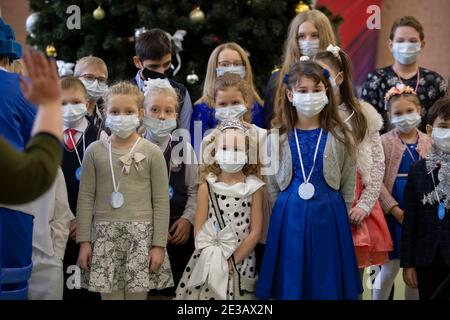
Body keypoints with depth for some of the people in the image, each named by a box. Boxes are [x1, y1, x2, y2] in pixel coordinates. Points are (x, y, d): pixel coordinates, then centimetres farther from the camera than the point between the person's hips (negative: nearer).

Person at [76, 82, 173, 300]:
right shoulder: (95, 151, 5)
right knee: (109, 294, 0)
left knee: (137, 294, 0)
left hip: (141, 234, -1)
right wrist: (84, 241, 2)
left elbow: (161, 202, 1)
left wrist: (159, 245, -3)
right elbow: (86, 198, 6)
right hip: (105, 234, 1)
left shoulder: (152, 152, 1)